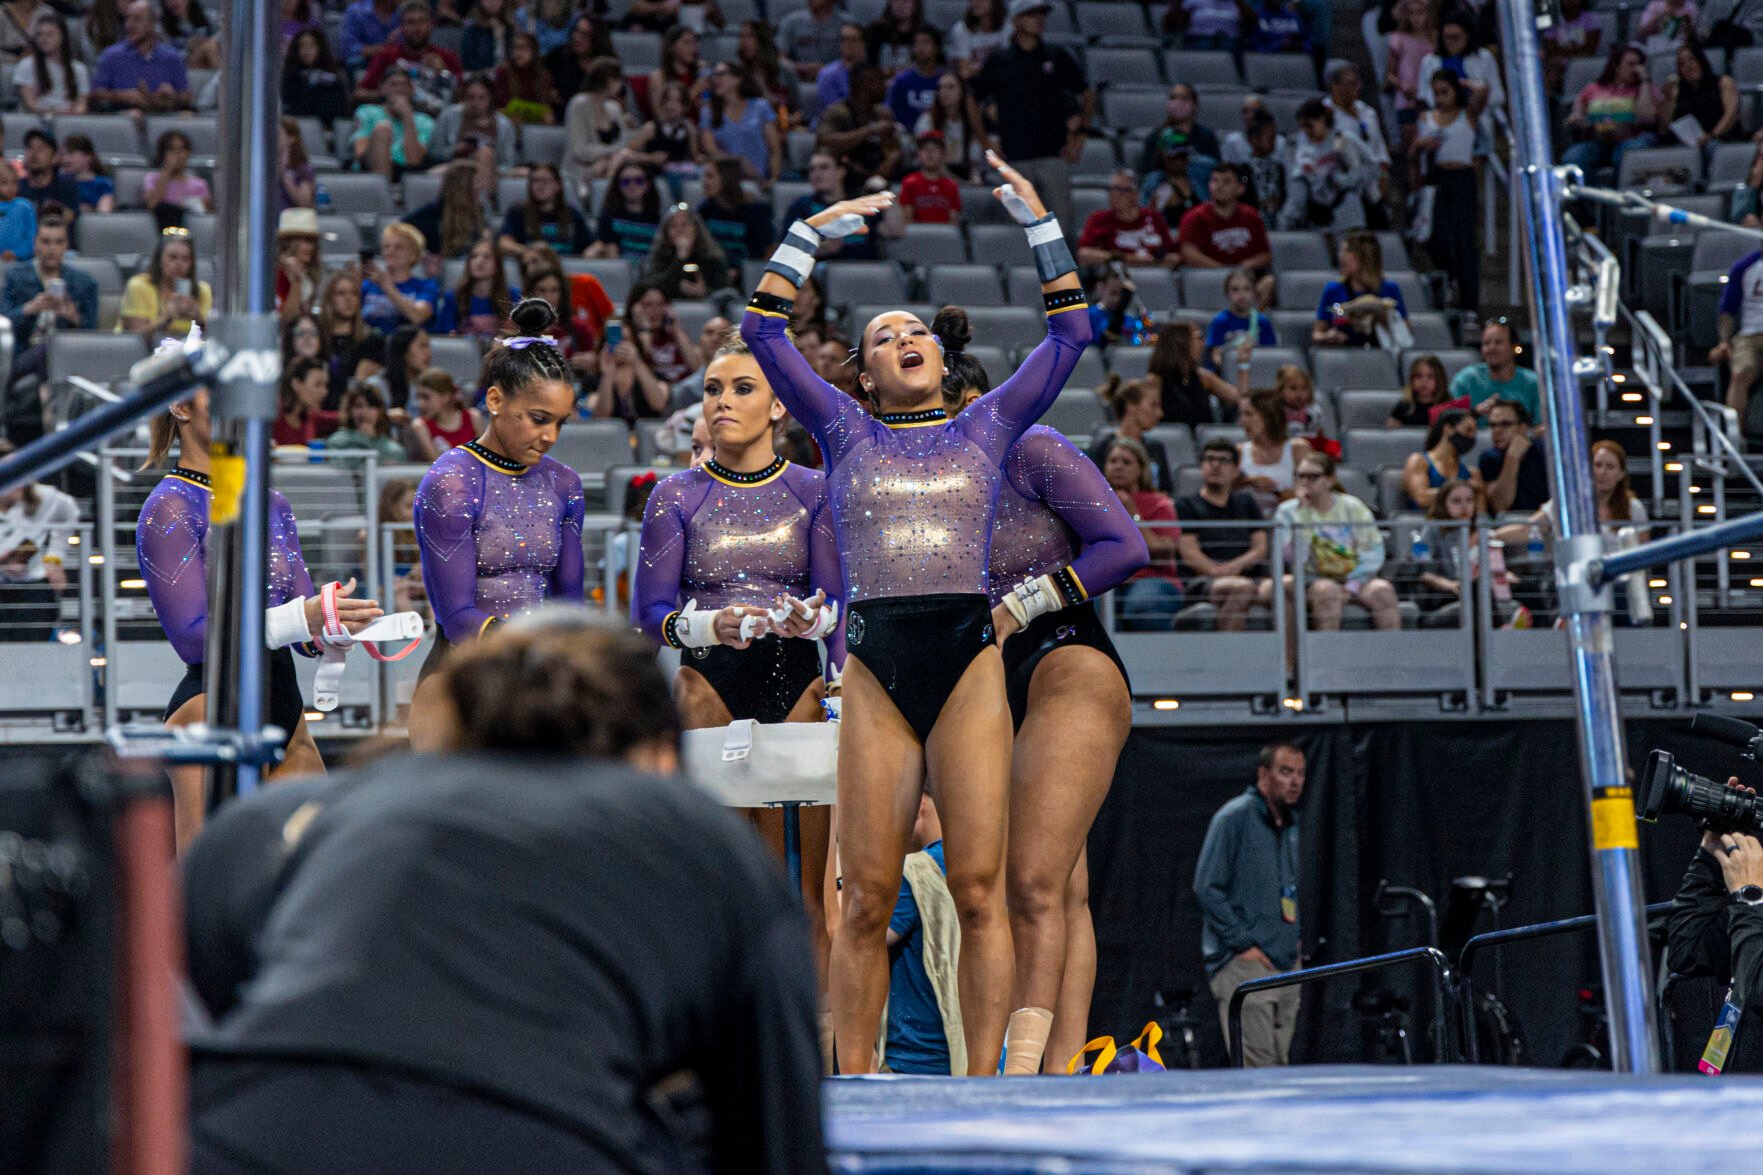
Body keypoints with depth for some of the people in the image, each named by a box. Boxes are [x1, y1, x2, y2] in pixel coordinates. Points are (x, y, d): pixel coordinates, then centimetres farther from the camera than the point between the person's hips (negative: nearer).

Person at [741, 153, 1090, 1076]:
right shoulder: (846, 432, 15)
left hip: (970, 662, 0)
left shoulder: (989, 427, 15)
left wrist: (1037, 222, 7)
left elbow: (1070, 331, 11)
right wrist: (812, 233, 8)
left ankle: (984, 1083, -4)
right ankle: (852, 1086, 5)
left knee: (979, 888, -6)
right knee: (867, 897, -1)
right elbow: (762, 331, 9)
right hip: (876, 667, 0)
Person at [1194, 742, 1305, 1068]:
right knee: (1256, 1068, -14)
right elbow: (1206, 888, -13)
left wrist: (1296, 940, 15)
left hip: (1287, 965, 8)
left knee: (1280, 1064, 7)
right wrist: (1242, 943, -15)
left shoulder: (1290, 824, 17)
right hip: (1243, 965, -8)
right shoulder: (1234, 818, -8)